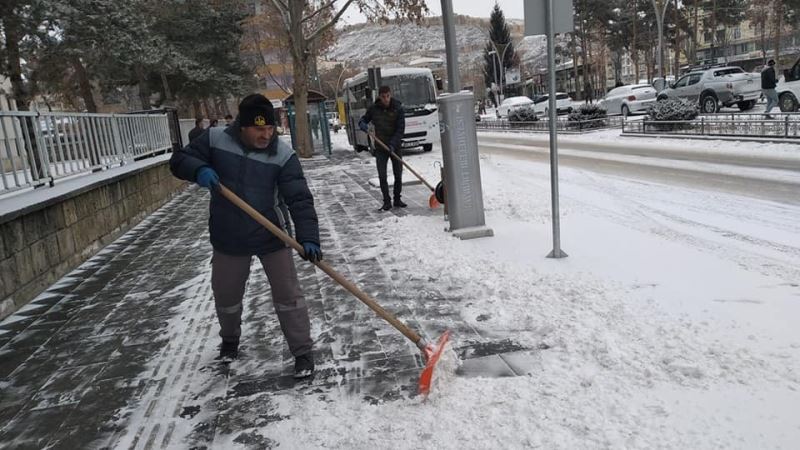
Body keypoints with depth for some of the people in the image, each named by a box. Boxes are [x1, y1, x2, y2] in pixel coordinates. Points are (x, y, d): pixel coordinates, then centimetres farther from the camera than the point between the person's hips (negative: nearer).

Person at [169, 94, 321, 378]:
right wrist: (199, 170, -28)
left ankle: (302, 351, 16)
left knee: (287, 295, 0)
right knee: (225, 296, 19)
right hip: (228, 239, 3)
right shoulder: (215, 139, -12)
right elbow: (179, 160, -3)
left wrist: (308, 237, -37)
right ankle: (230, 339, 48)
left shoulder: (283, 155, -18)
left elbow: (300, 200, -23)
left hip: (272, 237, -2)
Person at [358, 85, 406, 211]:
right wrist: (362, 124, -12)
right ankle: (387, 202, 3)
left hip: (395, 147, -1)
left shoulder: (398, 108, -7)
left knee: (398, 175, 5)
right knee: (382, 176, -5)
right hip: (380, 148, 1)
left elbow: (401, 129, -11)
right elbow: (363, 119, 13)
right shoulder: (373, 109, -1)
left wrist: (393, 143, -23)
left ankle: (397, 199, 19)